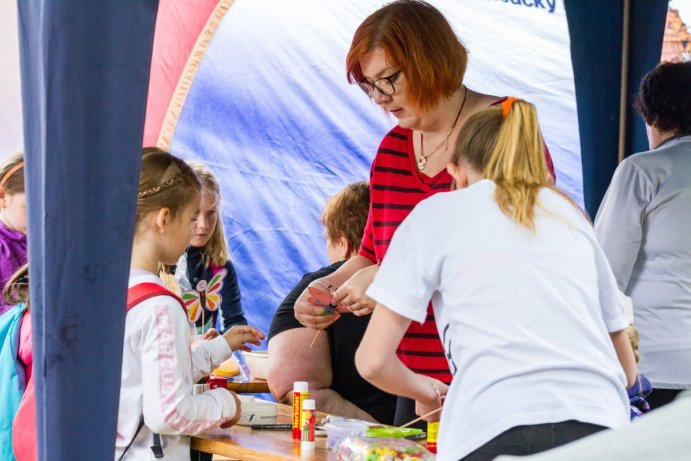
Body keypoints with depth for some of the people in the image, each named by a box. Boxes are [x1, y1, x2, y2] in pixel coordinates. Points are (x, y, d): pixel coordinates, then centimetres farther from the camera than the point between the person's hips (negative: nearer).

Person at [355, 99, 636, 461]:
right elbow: (626, 368, 26)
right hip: (601, 425, 3)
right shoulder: (570, 214, 23)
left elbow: (373, 360, 10)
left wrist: (428, 392, 28)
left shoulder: (437, 212, 14)